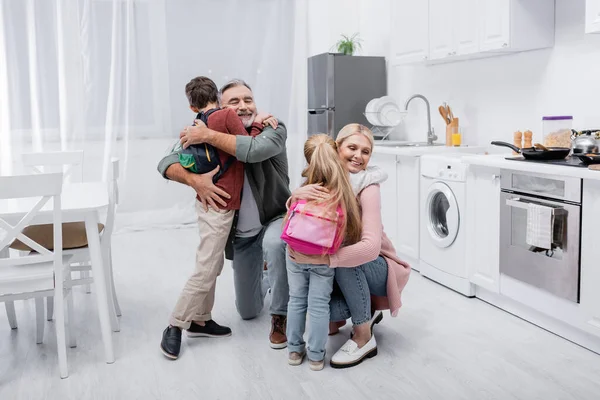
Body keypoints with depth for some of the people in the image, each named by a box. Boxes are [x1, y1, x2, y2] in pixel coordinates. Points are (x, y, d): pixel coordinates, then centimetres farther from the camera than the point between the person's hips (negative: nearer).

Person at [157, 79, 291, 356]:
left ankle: (281, 316, -19)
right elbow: (166, 164, -16)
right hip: (241, 233, 4)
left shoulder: (274, 129, -18)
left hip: (276, 219, -3)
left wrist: (207, 135, -36)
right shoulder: (212, 141, -9)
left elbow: (255, 149, -41)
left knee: (274, 244, -42)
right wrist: (194, 180, -36)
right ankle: (264, 265, 44)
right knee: (248, 312, 13)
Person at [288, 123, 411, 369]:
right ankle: (367, 311, 13)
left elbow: (371, 247, -37)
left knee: (346, 260, -35)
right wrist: (298, 194, -38)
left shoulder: (368, 188, -24)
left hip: (377, 267, -5)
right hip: (351, 274, 5)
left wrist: (321, 258, -46)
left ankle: (364, 338, -17)